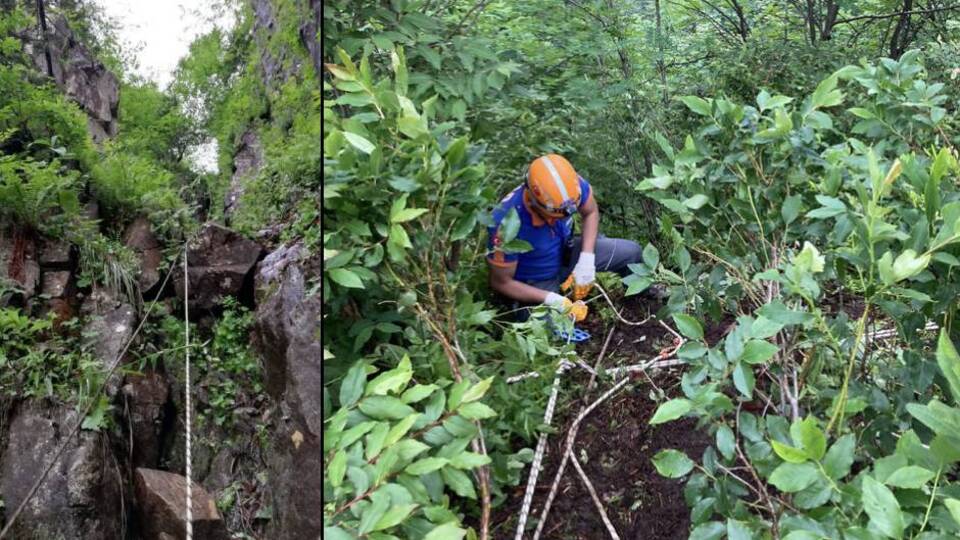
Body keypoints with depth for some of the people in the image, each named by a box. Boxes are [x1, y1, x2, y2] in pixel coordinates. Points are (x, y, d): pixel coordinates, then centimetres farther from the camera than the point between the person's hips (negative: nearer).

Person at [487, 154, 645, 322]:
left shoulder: (572, 185, -27)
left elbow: (591, 212, -2)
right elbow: (501, 283, -24)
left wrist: (587, 259, -15)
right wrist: (551, 299, -29)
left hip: (565, 254, 5)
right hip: (535, 281, -4)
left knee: (631, 251, -4)